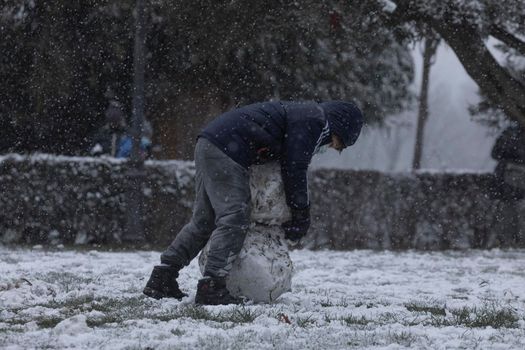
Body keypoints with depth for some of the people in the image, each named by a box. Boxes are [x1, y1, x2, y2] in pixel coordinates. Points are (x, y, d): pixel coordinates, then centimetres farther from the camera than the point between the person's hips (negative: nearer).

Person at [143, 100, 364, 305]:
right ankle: (211, 287, -19)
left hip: (208, 145, 11)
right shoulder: (313, 120, -8)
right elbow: (294, 169, -10)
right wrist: (301, 214, -1)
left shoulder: (302, 114, 24)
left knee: (203, 220, 14)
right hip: (226, 149, -11)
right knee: (235, 220, -13)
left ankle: (162, 278, 14)